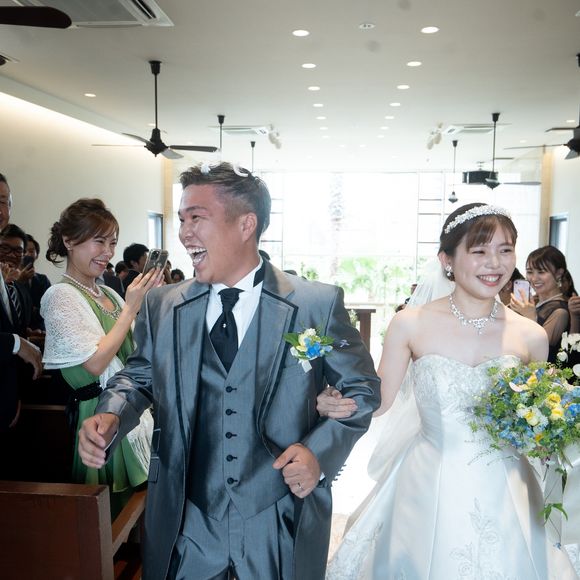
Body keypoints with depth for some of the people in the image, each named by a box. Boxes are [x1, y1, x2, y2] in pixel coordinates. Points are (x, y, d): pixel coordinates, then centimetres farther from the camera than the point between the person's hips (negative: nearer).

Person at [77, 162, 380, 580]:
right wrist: (111, 415, -9)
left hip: (281, 525, -1)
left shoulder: (319, 304, -10)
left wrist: (320, 452, -16)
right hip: (185, 522, 2)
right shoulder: (162, 306, -1)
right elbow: (138, 377, 11)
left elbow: (362, 389, -2)